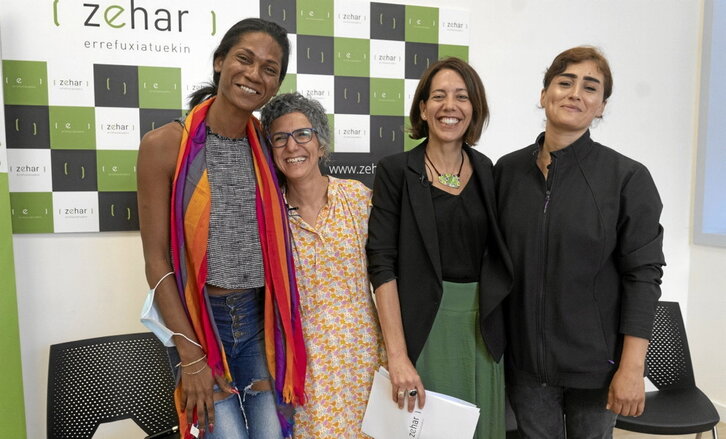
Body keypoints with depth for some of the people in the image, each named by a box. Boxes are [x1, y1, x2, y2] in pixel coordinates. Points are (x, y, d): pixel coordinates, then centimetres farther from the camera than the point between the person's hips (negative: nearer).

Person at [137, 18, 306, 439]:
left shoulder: (266, 143, 1)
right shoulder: (165, 144, -10)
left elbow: (276, 243, 7)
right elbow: (157, 261, -9)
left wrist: (278, 338, 2)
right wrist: (191, 356, -10)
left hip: (259, 318, 4)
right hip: (196, 321, -3)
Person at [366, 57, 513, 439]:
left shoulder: (488, 172, 5)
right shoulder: (396, 171, -6)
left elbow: (498, 258, 10)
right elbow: (382, 264, -12)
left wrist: (498, 330, 0)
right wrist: (397, 356, -19)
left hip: (481, 328, 4)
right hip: (420, 327, -3)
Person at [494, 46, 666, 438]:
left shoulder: (628, 177, -9)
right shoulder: (507, 169, -1)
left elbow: (643, 274, -9)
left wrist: (632, 367, -12)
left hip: (595, 359, -2)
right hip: (524, 356, 2)